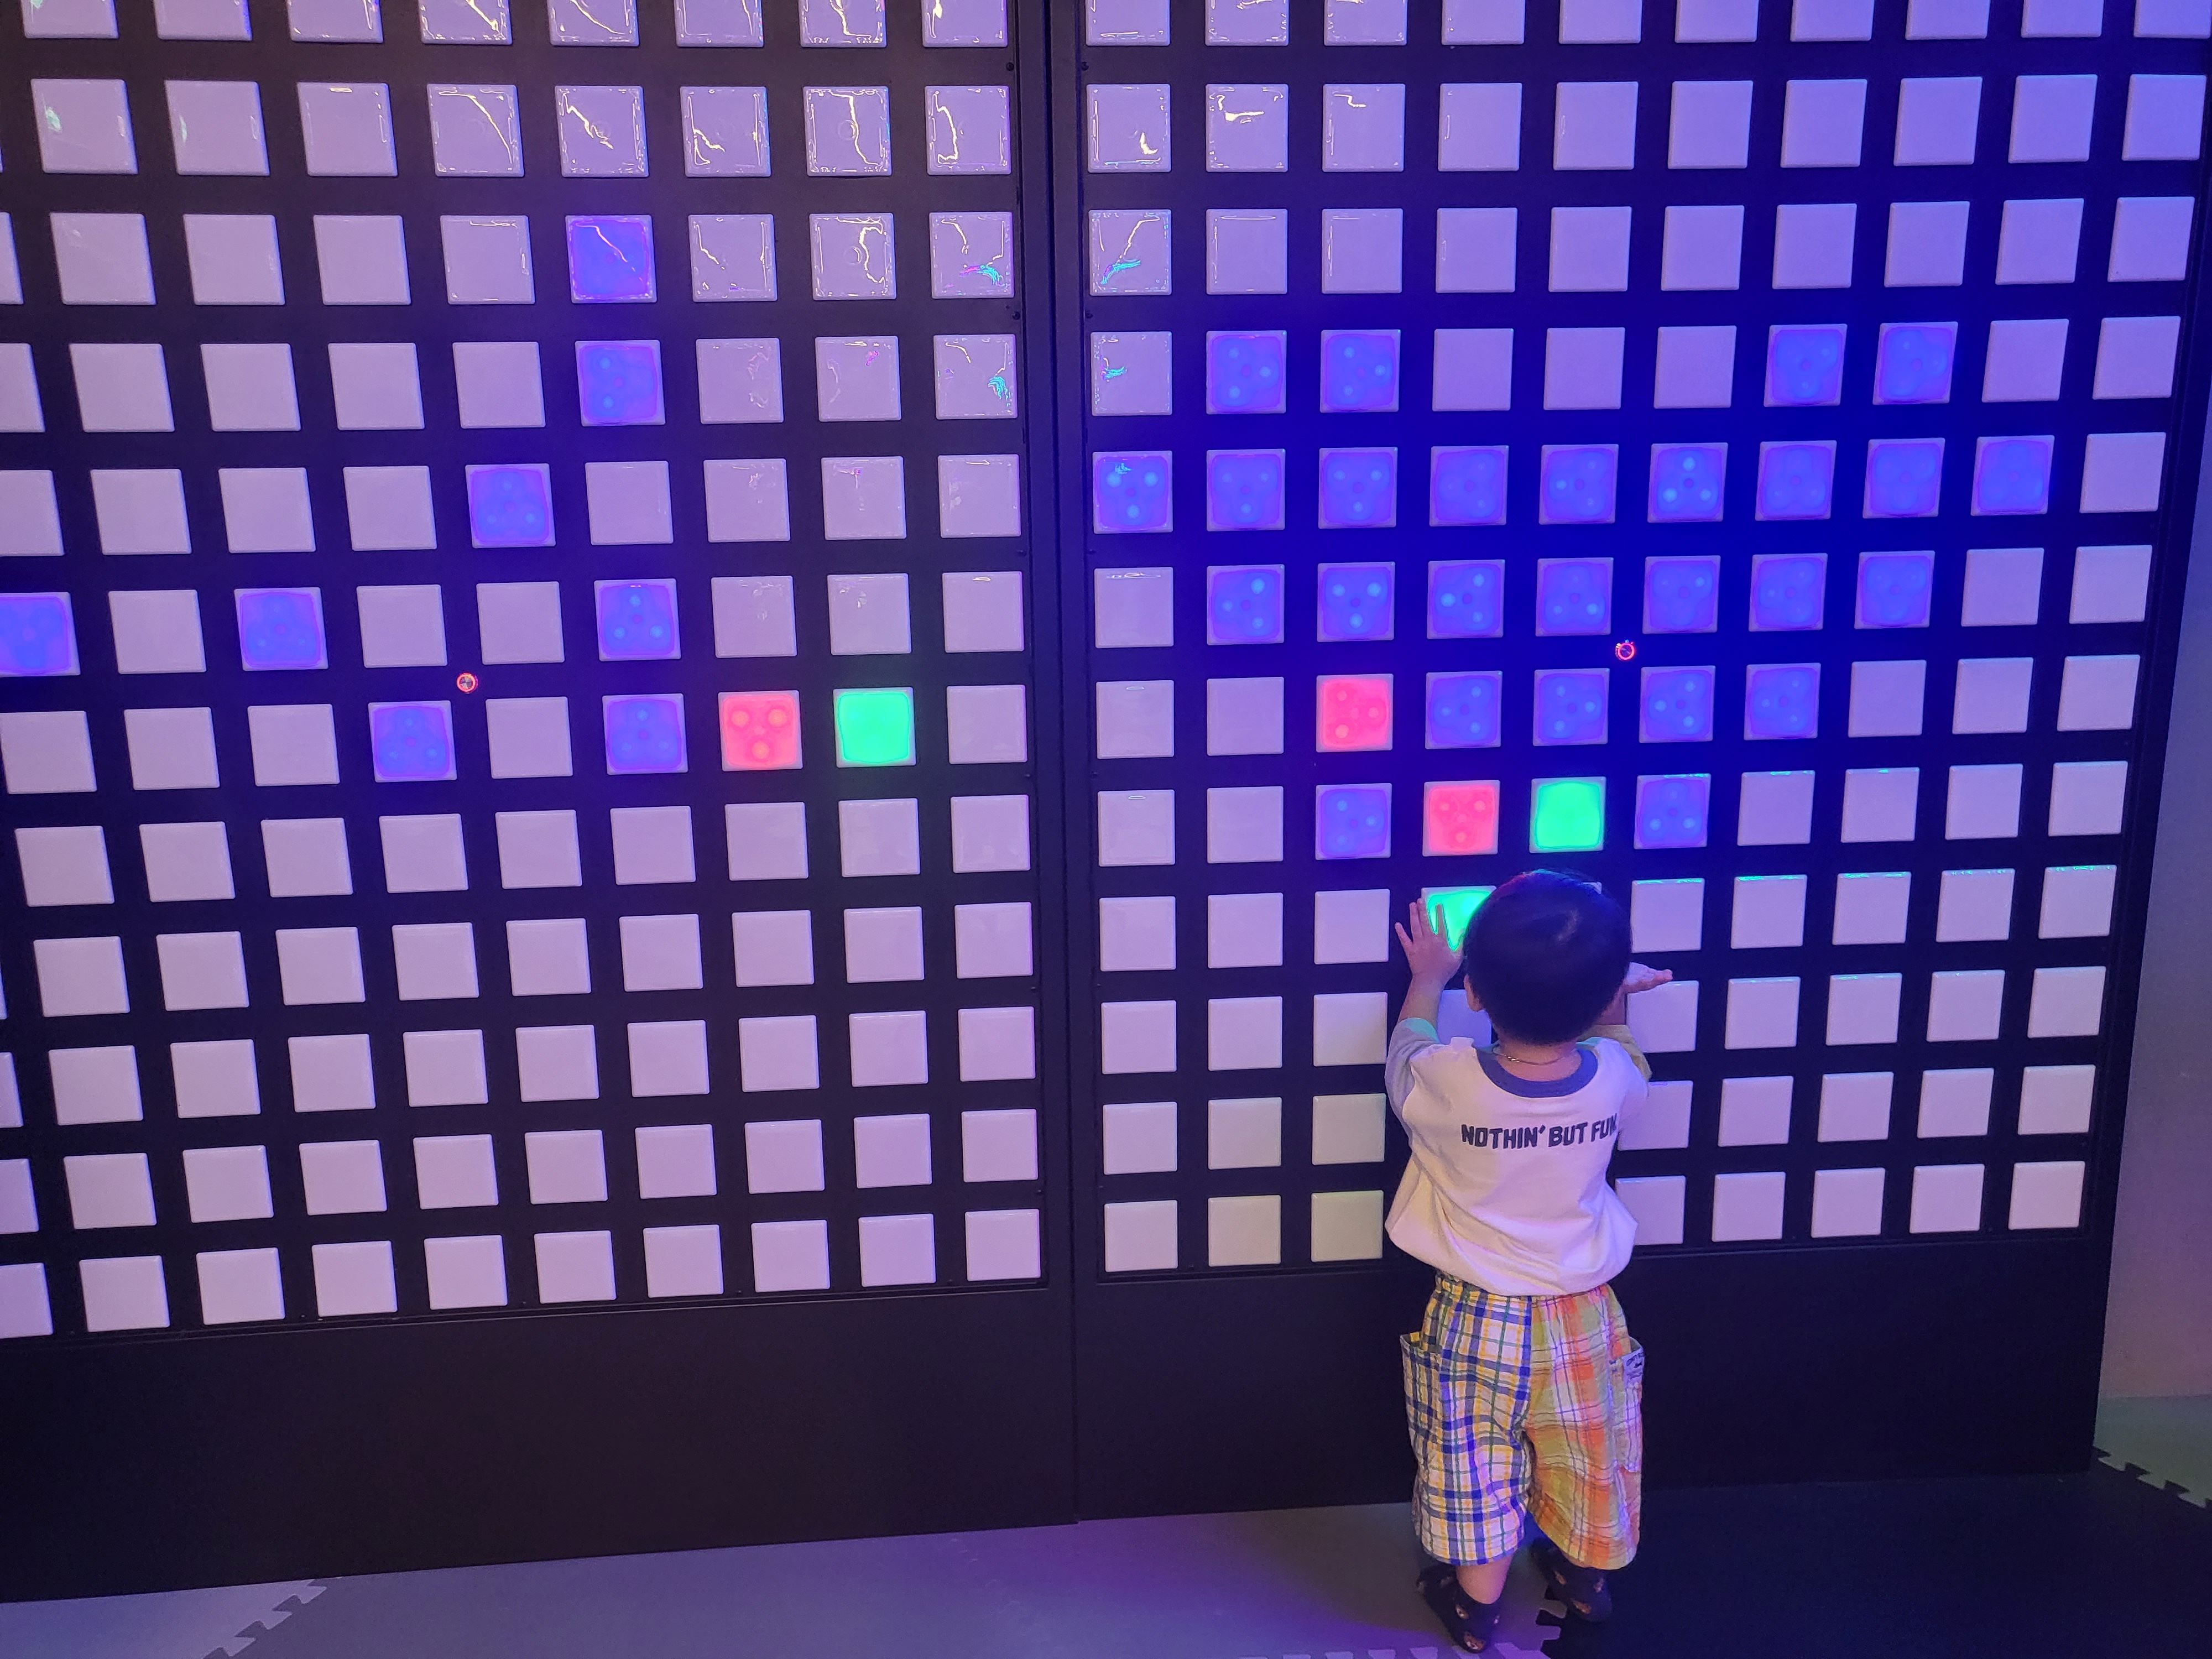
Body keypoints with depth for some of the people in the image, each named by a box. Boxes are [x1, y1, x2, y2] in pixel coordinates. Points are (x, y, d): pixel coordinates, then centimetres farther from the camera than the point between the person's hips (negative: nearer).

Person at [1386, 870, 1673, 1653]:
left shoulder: (1448, 1082, -25)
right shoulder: (1613, 1078, -20)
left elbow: (1406, 1050, 0)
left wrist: (1425, 978, 16)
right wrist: (1611, 994, 21)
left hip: (1479, 1318, -3)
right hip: (1582, 1316, 3)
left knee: (1480, 1471, 17)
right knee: (1585, 1459, 26)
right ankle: (1586, 1578, 49)